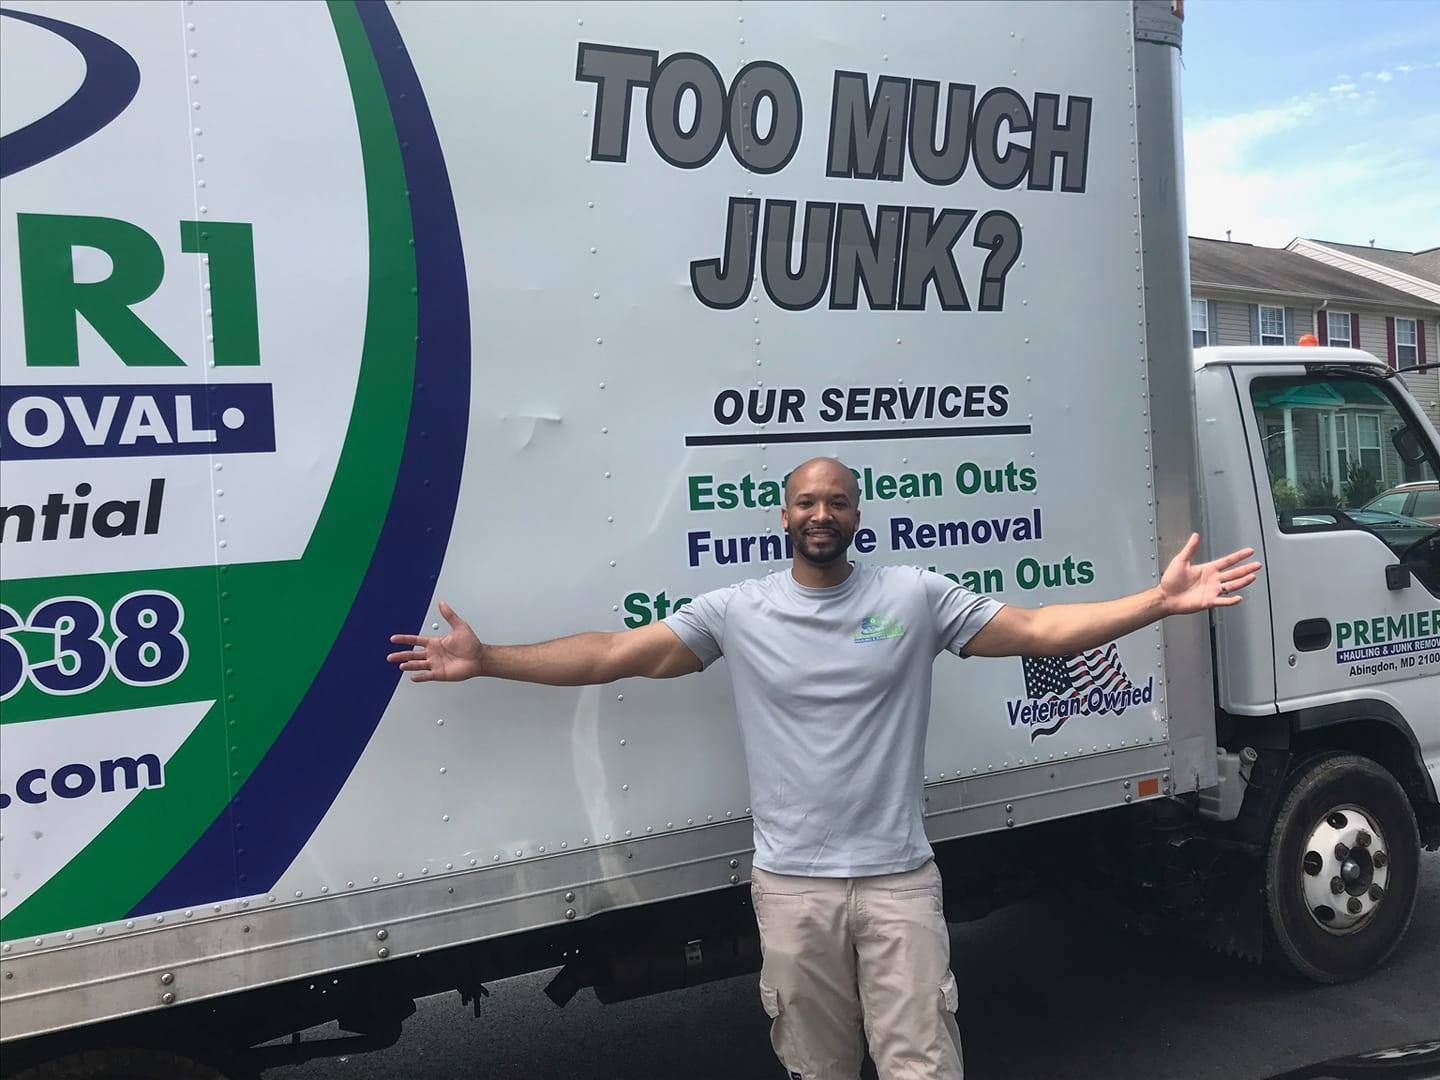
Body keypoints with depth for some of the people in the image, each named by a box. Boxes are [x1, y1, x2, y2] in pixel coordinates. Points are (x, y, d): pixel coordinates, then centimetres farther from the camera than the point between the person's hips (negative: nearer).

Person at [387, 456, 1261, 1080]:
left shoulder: (915, 595, -1)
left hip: (898, 878, -1)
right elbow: (615, 654, 1)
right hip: (792, 885, 1)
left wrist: (1159, 602, -12)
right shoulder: (737, 610, 0)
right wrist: (486, 660, -4)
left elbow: (1041, 631, -2)